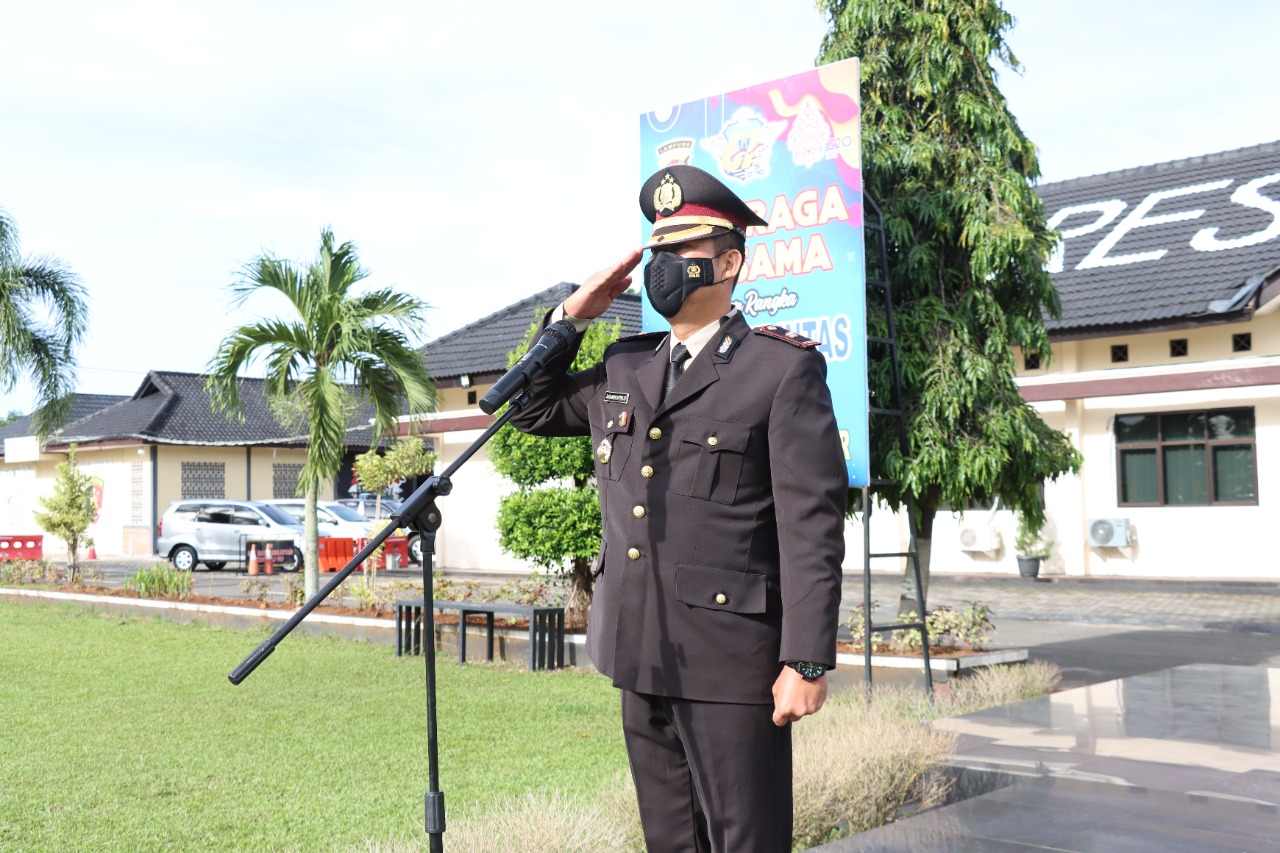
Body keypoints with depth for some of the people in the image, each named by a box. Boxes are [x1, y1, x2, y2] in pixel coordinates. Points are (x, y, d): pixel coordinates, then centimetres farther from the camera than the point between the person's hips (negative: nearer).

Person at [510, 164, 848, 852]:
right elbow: (532, 410, 26)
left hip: (731, 661, -6)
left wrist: (806, 662, -16)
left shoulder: (785, 369, -6)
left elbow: (812, 525, -11)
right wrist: (571, 317, 11)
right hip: (641, 660, 6)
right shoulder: (624, 366, 13)